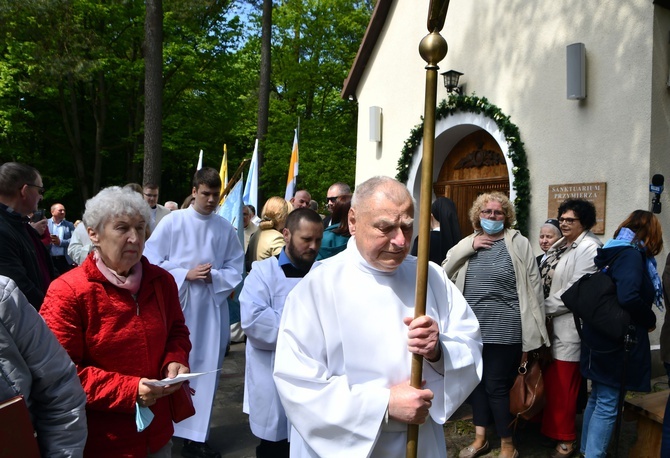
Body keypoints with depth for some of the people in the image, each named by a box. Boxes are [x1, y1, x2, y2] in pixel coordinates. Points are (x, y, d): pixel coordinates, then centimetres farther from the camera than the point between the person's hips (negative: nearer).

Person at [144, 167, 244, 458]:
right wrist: (186, 275, -13)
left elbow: (236, 267, 6)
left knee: (206, 368, 6)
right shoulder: (172, 222, -3)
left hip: (213, 308, 3)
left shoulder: (225, 228, 4)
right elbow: (152, 262, -4)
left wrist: (214, 277, -12)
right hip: (177, 305, -2)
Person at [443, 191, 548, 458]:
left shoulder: (519, 244, -4)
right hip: (473, 328, 5)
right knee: (477, 382, 15)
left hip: (504, 329, -5)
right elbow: (444, 272, 1)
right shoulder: (467, 244, 10)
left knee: (496, 386, 0)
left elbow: (534, 286, -4)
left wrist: (536, 329, -5)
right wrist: (468, 247, -9)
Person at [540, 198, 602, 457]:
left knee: (563, 385, 0)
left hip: (570, 326, -8)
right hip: (550, 323, 8)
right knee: (550, 380, 14)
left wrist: (545, 308, -12)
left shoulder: (589, 247, -12)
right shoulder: (559, 246, 15)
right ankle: (550, 428, 28)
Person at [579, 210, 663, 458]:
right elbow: (628, 298, -28)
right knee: (607, 404, -3)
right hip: (617, 340, -9)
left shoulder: (614, 252, 12)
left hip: (602, 338, 9)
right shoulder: (632, 254, -14)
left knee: (598, 397, 18)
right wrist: (650, 320, -11)